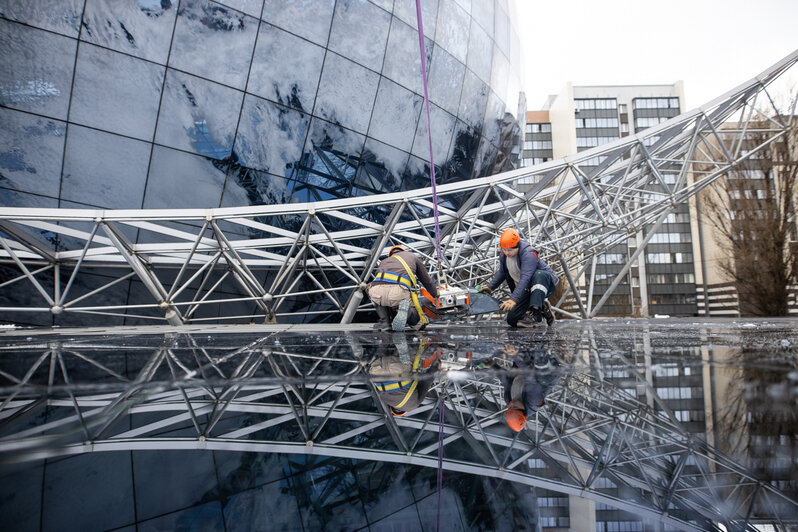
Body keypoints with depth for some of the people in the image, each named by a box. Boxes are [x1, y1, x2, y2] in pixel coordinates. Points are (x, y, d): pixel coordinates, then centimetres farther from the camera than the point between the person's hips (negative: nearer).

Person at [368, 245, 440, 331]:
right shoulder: (411, 256, 36)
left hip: (377, 291, 3)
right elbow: (427, 280, 41)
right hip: (399, 292, -2)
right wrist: (436, 293, 62)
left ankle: (384, 321, 13)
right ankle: (405, 310, -18)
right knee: (420, 322, 16)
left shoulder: (383, 261, 39)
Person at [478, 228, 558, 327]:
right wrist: (490, 287, 5)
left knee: (539, 275, -43)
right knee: (512, 320, -4)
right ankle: (541, 306, 13)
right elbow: (502, 272, 16)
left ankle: (536, 310, -34)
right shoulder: (504, 254, -3)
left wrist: (513, 299, -46)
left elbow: (525, 279, -37)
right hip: (526, 290, 7)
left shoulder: (528, 254, -27)